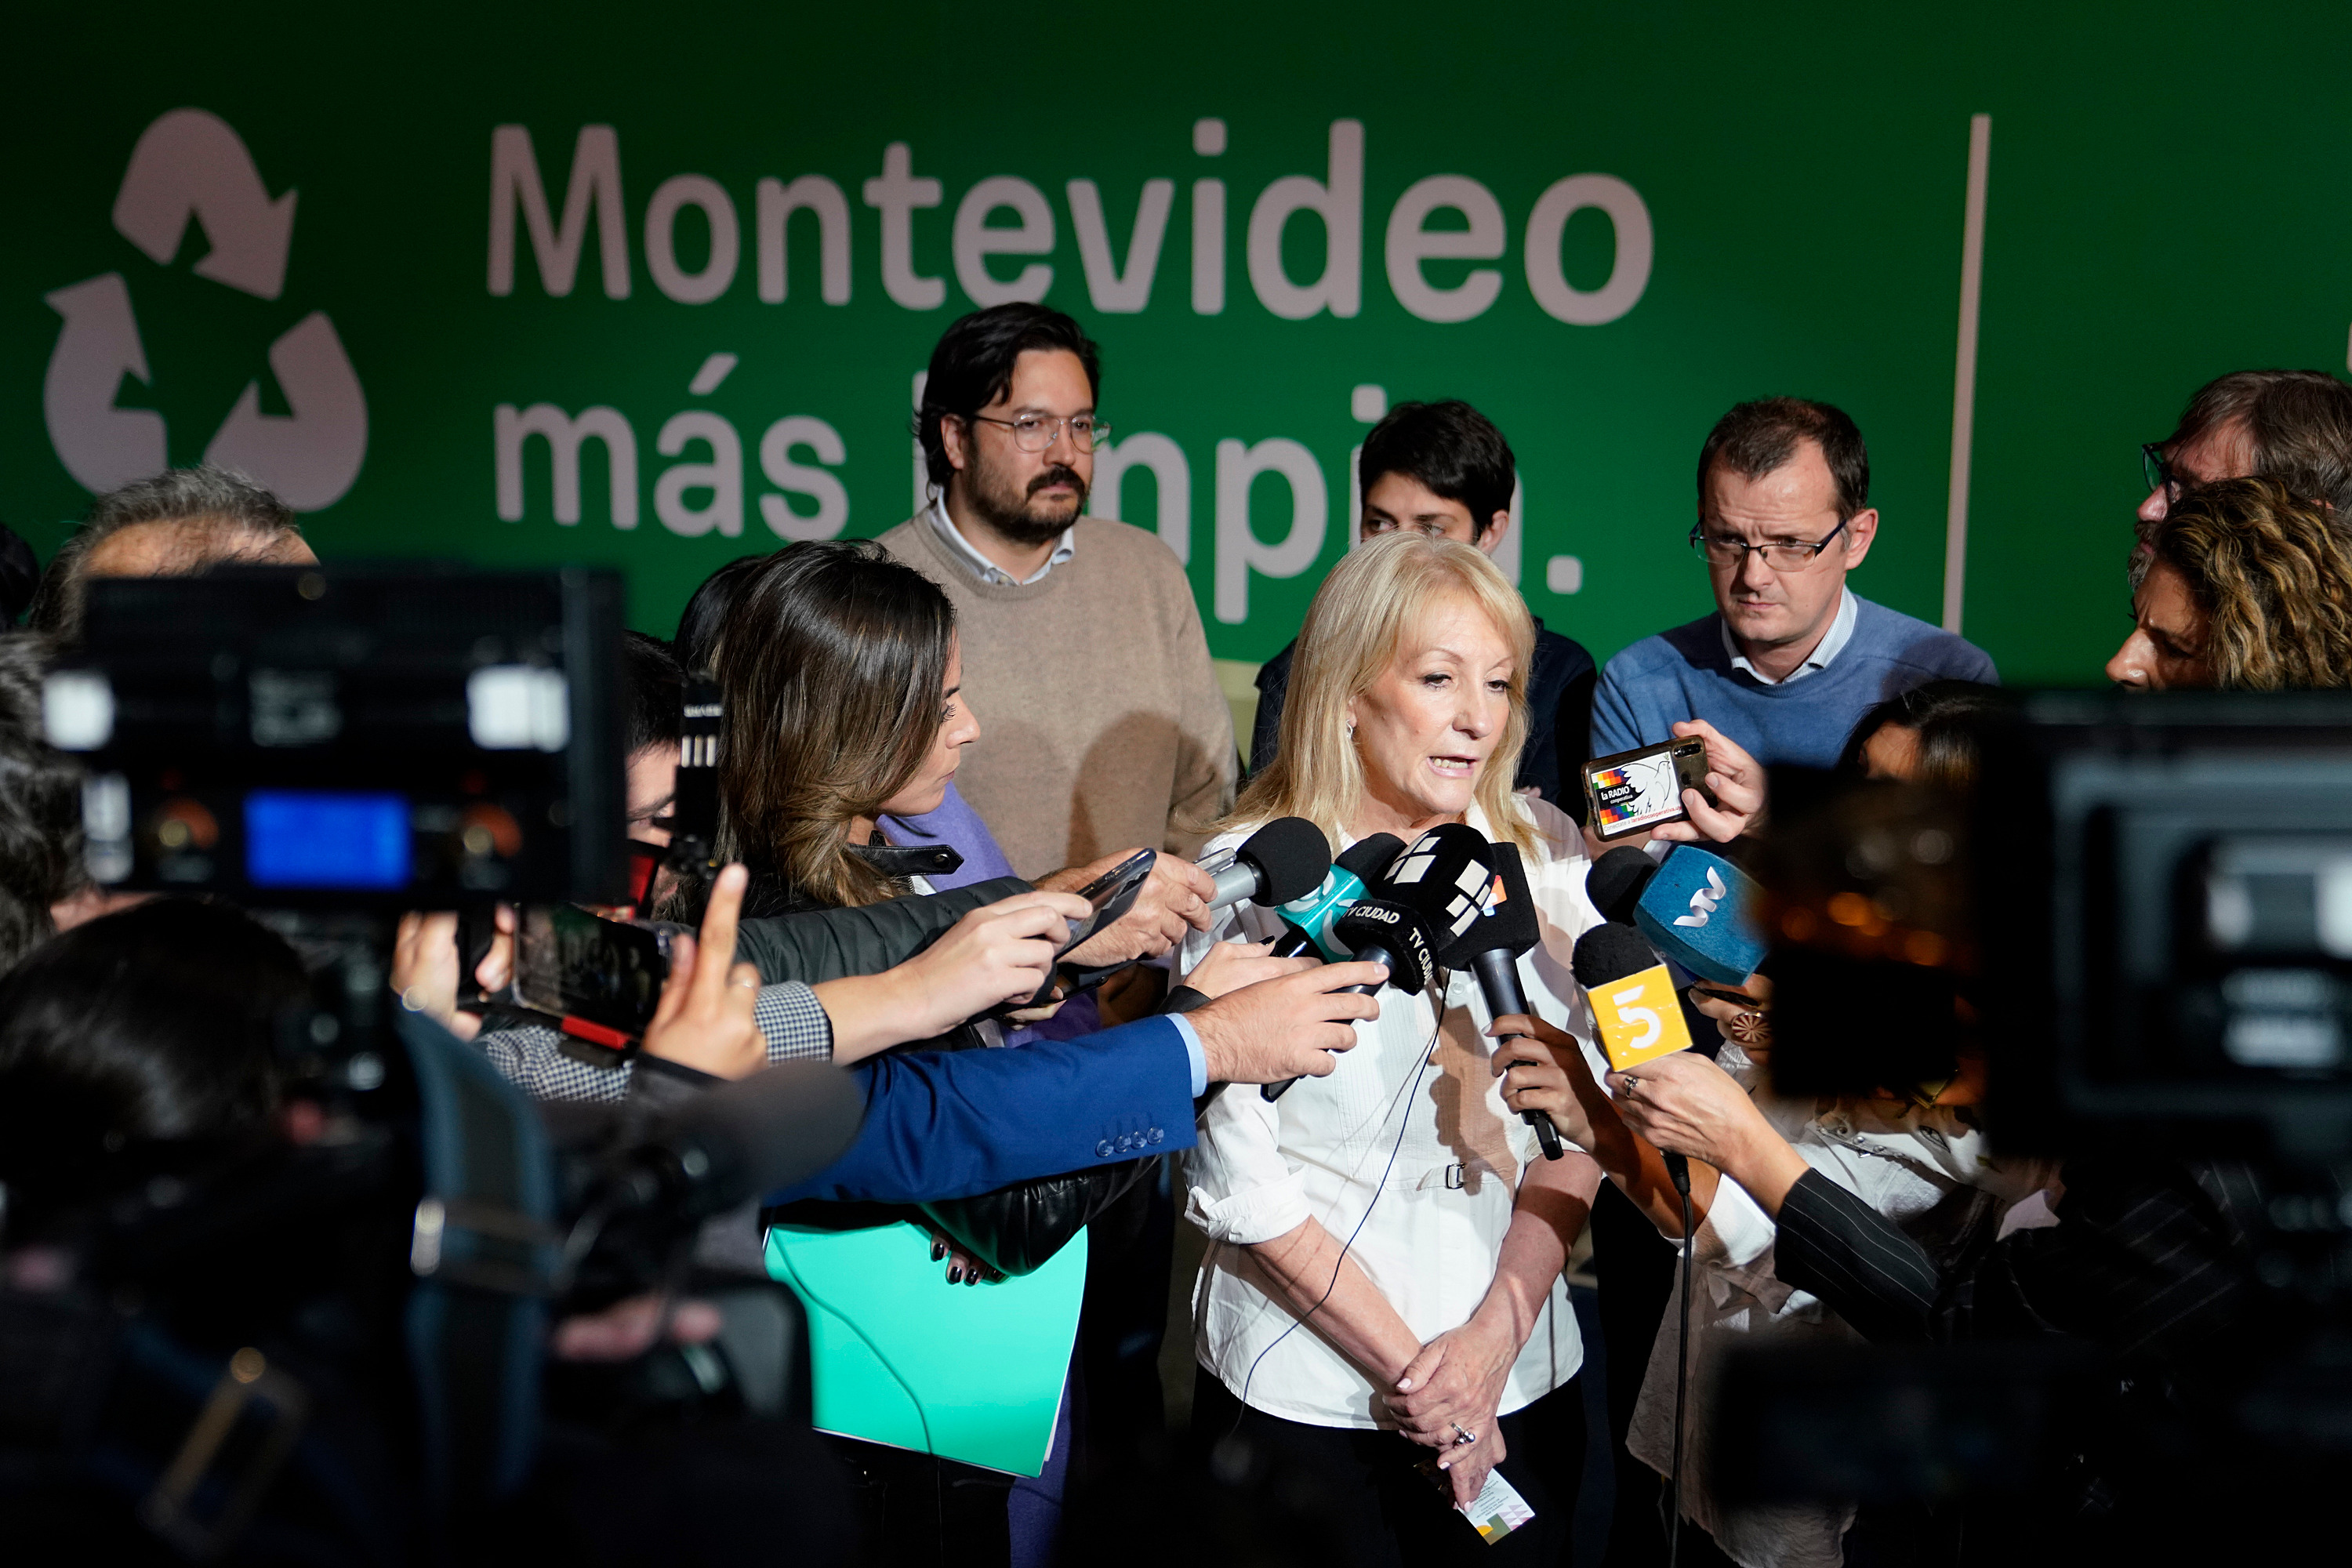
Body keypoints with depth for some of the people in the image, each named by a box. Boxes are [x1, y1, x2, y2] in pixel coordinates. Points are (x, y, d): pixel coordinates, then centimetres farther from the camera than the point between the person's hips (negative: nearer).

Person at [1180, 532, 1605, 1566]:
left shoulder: (1546, 852, 1)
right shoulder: (1253, 881, -11)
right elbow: (1234, 1181, -12)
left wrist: (1496, 1334, -10)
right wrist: (1407, 1368, -11)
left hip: (1523, 1381, 4)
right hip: (1301, 1393, -3)